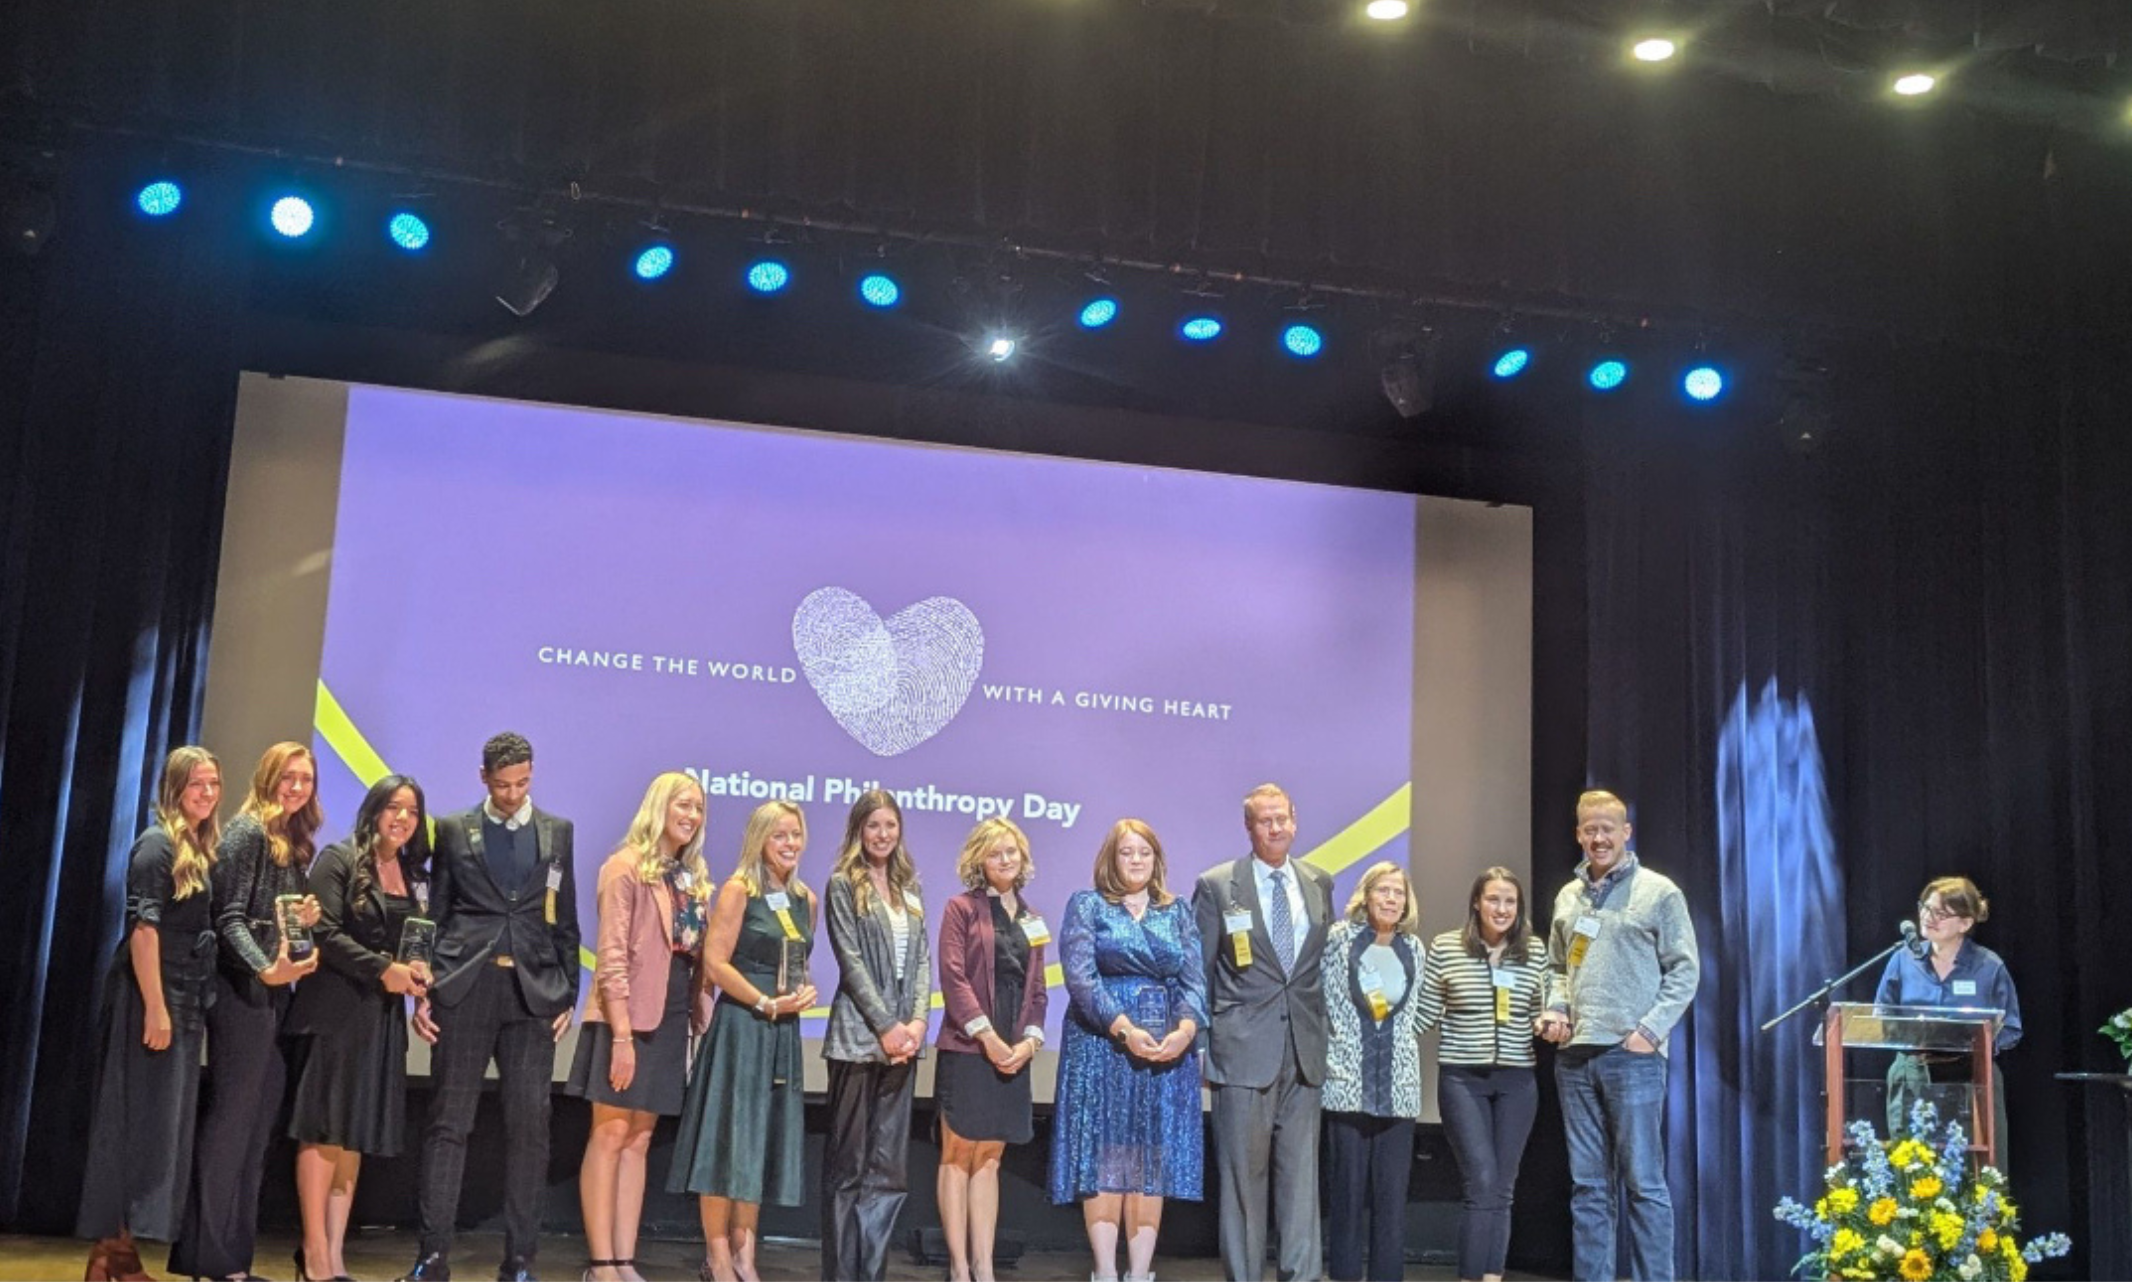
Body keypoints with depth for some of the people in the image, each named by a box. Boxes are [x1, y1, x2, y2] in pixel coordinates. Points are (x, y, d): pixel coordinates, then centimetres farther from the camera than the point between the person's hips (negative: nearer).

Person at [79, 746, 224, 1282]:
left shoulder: (200, 850, 14)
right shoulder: (157, 845, -10)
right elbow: (143, 928, -18)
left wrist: (185, 1009, 11)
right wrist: (155, 1009, -22)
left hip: (185, 1000, 8)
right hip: (149, 998, -8)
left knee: (163, 1123, 9)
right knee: (134, 1120, -5)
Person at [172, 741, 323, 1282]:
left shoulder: (295, 845, 16)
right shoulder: (248, 831, -7)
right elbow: (230, 917, -14)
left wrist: (306, 920, 0)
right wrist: (266, 970, -27)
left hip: (276, 997, 8)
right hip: (245, 993, -8)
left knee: (257, 1124, 8)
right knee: (230, 1121, -4)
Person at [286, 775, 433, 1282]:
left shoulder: (416, 877, 14)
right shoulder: (338, 860, -3)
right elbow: (325, 933, -12)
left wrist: (417, 971, -5)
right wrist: (382, 969, -17)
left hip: (384, 1015, 6)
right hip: (335, 1009, -6)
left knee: (357, 1133, 5)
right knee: (324, 1129, -5)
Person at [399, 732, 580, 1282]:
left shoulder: (558, 832, 11)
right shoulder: (454, 830, 8)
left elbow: (565, 920, 11)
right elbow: (435, 915, 7)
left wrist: (568, 995, 6)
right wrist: (422, 990, 1)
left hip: (532, 992, 1)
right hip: (464, 989, -1)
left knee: (528, 1125, 1)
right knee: (447, 1122, 0)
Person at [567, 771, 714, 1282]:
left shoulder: (694, 876, 15)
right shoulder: (627, 867, -6)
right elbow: (612, 957, -12)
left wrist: (699, 1017, 5)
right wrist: (621, 1033, -18)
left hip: (672, 1018, 7)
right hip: (629, 1016, -7)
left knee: (639, 1140, 8)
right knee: (611, 1134, -3)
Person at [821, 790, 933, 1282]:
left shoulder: (910, 887, 15)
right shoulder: (843, 885, -1)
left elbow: (922, 959, 10)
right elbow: (852, 961, -8)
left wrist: (918, 1021, -4)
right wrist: (886, 1026, -13)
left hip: (904, 1038, 5)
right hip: (860, 1035, -5)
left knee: (888, 1166, 3)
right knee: (848, 1163, 0)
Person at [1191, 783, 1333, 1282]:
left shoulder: (1319, 884, 11)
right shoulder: (1217, 885, 0)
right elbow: (1198, 972, 2)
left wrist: (1324, 1030, 12)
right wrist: (1197, 1041, -1)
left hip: (1304, 1049, 3)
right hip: (1244, 1048, -3)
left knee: (1301, 1172, 4)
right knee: (1244, 1172, 1)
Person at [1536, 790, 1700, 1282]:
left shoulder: (1658, 892, 0)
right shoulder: (1567, 898, 15)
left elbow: (1684, 969, -2)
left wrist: (1650, 1030, -11)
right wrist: (1555, 1010, 3)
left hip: (1632, 1055, -5)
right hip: (1575, 1056, 5)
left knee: (1643, 1182, -3)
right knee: (1588, 1185, 9)